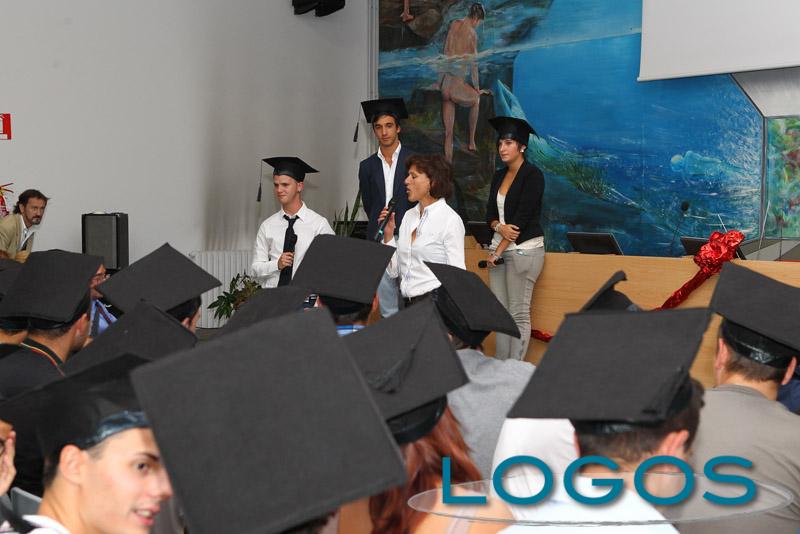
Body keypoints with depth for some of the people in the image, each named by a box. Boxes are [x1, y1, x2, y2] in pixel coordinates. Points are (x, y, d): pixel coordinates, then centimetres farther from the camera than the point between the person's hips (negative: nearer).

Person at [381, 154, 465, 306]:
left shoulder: (450, 220, -6)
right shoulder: (409, 215, 13)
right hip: (406, 302, 6)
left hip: (433, 299, -6)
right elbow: (394, 271, 13)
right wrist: (388, 234, 3)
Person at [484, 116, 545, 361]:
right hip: (499, 248, 7)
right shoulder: (499, 176, 14)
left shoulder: (532, 175, -8)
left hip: (524, 249, -7)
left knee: (519, 313, -5)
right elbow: (490, 213, 13)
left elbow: (523, 216, -14)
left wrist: (499, 251, -12)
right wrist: (500, 227, -12)